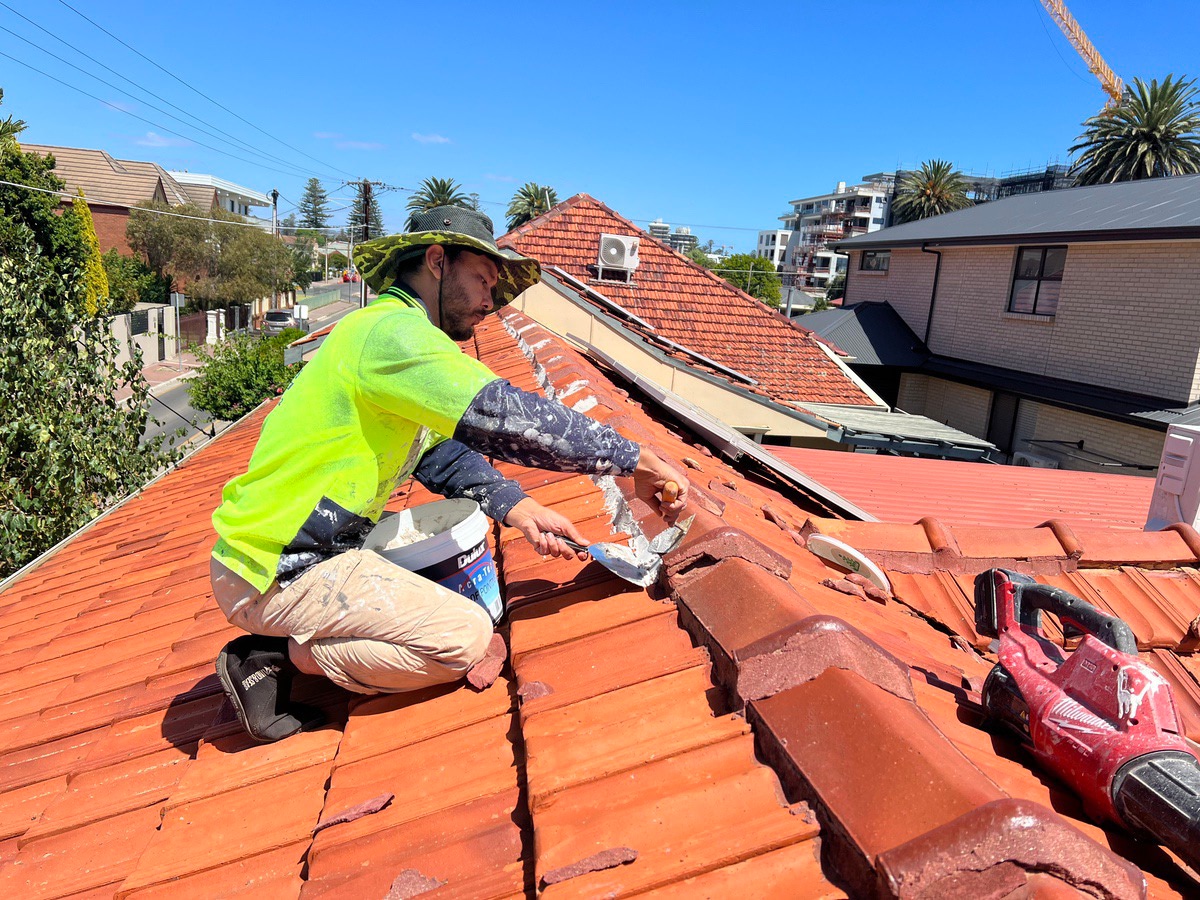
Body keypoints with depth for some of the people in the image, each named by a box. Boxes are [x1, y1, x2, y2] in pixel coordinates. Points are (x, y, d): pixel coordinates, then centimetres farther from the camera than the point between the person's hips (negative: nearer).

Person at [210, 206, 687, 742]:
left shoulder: (395, 330, 15)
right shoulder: (393, 329, -18)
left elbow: (442, 452, 11)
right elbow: (504, 416, -29)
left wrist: (517, 508, -4)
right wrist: (636, 461, -22)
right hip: (275, 573, -10)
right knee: (465, 636, -15)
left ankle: (281, 642, 12)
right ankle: (282, 655, -2)